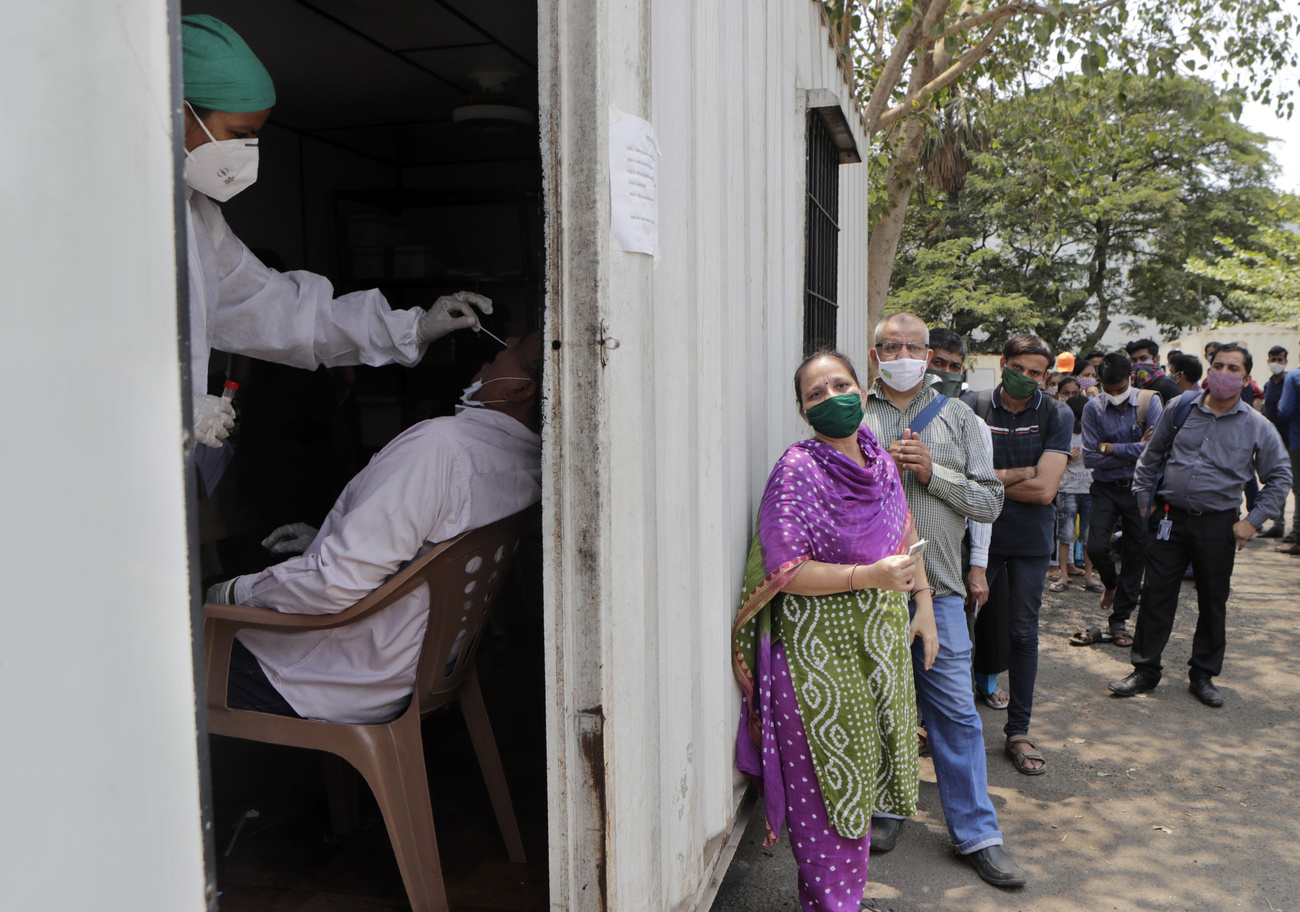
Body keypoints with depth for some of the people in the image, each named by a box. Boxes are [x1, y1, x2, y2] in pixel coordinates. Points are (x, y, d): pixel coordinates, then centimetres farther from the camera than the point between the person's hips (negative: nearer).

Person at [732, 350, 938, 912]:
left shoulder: (879, 460, 6)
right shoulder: (798, 468, -14)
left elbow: (906, 537, 18)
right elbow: (783, 570, -18)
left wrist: (923, 605, 13)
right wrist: (869, 576, -25)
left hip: (880, 644, 7)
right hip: (818, 651, -6)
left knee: (861, 781, 16)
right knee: (827, 787, 3)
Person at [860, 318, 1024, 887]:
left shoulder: (957, 418, 8)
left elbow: (990, 501, 3)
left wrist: (933, 473, -10)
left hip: (936, 588, 0)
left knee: (955, 711, 3)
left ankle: (976, 834, 16)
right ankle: (885, 808, 32)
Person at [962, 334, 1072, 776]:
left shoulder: (1057, 415, -2)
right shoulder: (972, 407, -2)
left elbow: (1044, 490, -11)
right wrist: (1021, 474, -12)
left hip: (1030, 540, 1)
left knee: (1023, 632, 7)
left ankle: (1018, 730, 20)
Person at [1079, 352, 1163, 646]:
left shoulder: (1149, 401, -7)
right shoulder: (1093, 409, -4)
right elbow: (1090, 458, -10)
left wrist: (1110, 448, -13)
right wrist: (1134, 450, -12)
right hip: (1105, 488, 0)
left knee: (1135, 555, 5)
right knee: (1096, 547, -15)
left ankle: (1120, 619, 19)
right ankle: (1111, 583, 21)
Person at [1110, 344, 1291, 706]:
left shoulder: (1257, 427, 0)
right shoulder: (1181, 409, 3)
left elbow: (1280, 476, 7)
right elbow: (1151, 456, 12)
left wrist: (1253, 520, -1)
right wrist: (1144, 499, 6)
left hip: (1218, 526, 0)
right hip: (1169, 518, 1)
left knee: (1213, 602, 8)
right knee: (1156, 595, 3)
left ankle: (1203, 675, 24)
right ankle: (1145, 670, 14)